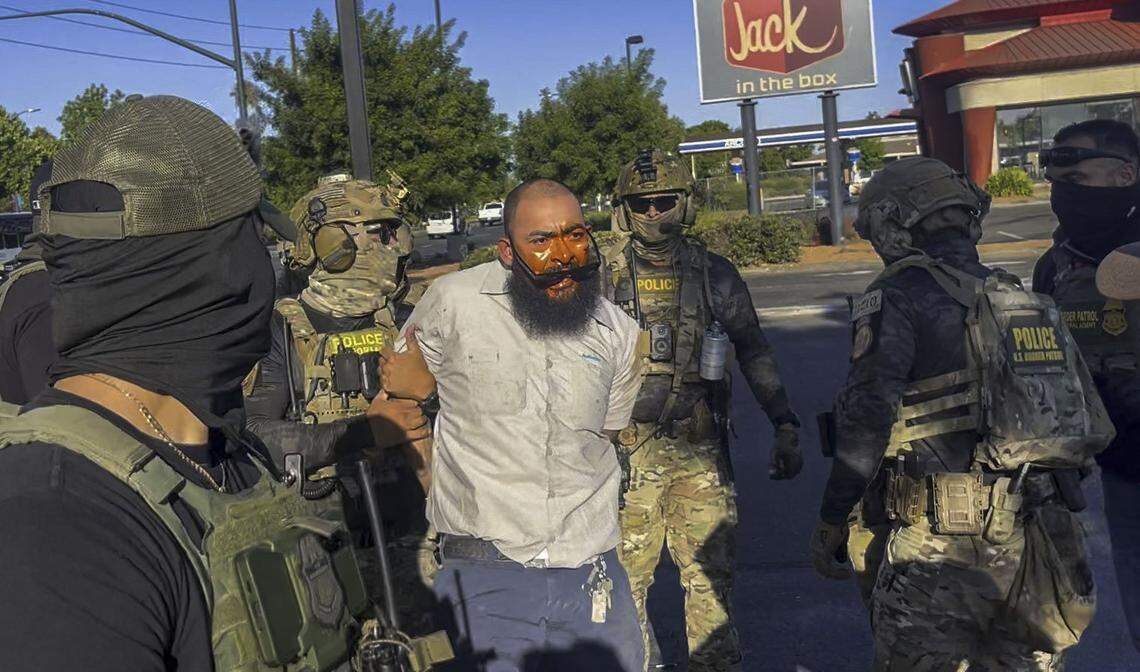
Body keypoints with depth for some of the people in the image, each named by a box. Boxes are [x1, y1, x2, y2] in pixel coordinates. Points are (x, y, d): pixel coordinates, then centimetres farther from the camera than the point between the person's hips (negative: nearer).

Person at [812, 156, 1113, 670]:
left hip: (943, 541, -7)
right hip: (1041, 544, 7)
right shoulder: (1025, 300, 14)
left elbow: (866, 416, -16)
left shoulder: (898, 297, -8)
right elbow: (1095, 426, 15)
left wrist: (831, 520, -7)